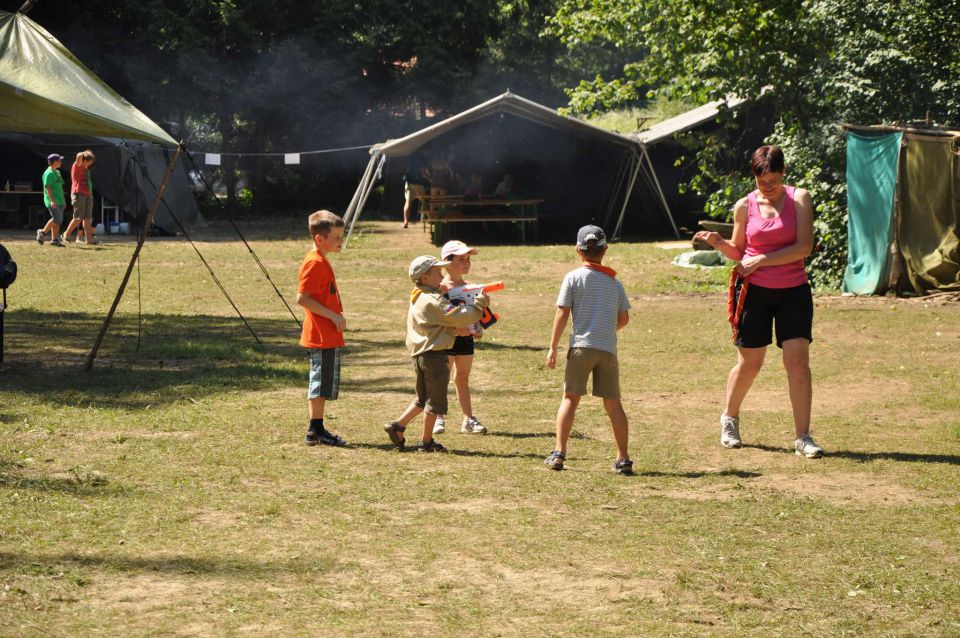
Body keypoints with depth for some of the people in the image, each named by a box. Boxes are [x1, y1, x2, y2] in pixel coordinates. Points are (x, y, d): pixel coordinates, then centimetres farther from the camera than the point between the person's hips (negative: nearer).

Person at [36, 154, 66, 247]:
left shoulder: (57, 172, 19)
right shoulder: (49, 173, -11)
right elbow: (48, 187, -17)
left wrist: (63, 201, 22)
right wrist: (52, 201, -24)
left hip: (59, 201, 9)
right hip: (52, 201, -9)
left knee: (59, 221, 6)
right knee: (56, 219, -16)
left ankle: (54, 240, 9)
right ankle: (43, 233, -3)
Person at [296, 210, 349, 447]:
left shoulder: (321, 262, 15)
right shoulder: (315, 263, -16)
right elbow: (302, 298, -22)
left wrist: (336, 316, 13)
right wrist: (333, 315, -20)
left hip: (328, 336, 10)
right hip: (322, 337, -10)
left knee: (321, 384, 14)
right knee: (322, 383, -5)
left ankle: (316, 430, 20)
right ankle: (315, 430, 0)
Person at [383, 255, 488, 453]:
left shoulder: (418, 299, 14)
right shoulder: (433, 301, -17)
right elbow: (460, 317, -23)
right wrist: (479, 303, -11)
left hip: (420, 354, 9)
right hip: (434, 355, -9)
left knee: (424, 398, 21)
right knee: (435, 400, 3)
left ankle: (398, 426, 15)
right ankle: (426, 442, 10)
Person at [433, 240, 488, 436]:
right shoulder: (441, 287, -11)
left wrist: (478, 328, -1)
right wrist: (455, 329, -28)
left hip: (466, 338, 6)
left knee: (463, 379, 13)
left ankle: (468, 420, 15)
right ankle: (439, 418, 10)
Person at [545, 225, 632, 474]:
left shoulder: (573, 278, 1)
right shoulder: (614, 282, 11)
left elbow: (562, 314, -4)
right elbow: (624, 318, 14)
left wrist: (553, 348, -1)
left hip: (582, 346, -3)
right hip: (608, 349, 3)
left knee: (570, 398, 4)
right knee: (613, 404, 7)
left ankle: (559, 453, -4)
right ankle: (623, 459, 5)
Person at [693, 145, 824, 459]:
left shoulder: (799, 198, -2)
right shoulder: (745, 206, 3)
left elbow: (804, 247, -11)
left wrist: (762, 260, -14)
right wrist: (719, 244, -8)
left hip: (793, 291, -1)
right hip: (754, 291, 1)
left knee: (798, 361, -9)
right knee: (749, 364, 6)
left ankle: (803, 437, -5)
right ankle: (729, 419, 32)